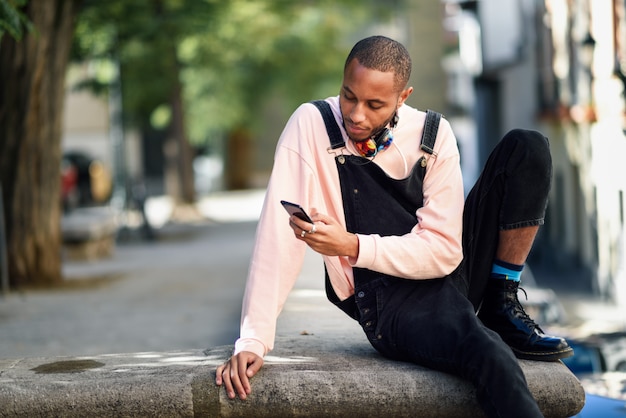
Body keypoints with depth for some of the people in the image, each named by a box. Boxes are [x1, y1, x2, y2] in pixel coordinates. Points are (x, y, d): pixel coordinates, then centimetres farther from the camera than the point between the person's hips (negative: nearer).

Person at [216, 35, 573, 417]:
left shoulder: (433, 135, -2)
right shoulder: (311, 125, -9)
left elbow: (445, 250, -9)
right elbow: (279, 236, -16)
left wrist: (353, 247, -23)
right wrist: (253, 342, -24)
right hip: (389, 299, -5)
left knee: (527, 147, -10)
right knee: (492, 360, -38)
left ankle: (502, 310, -4)